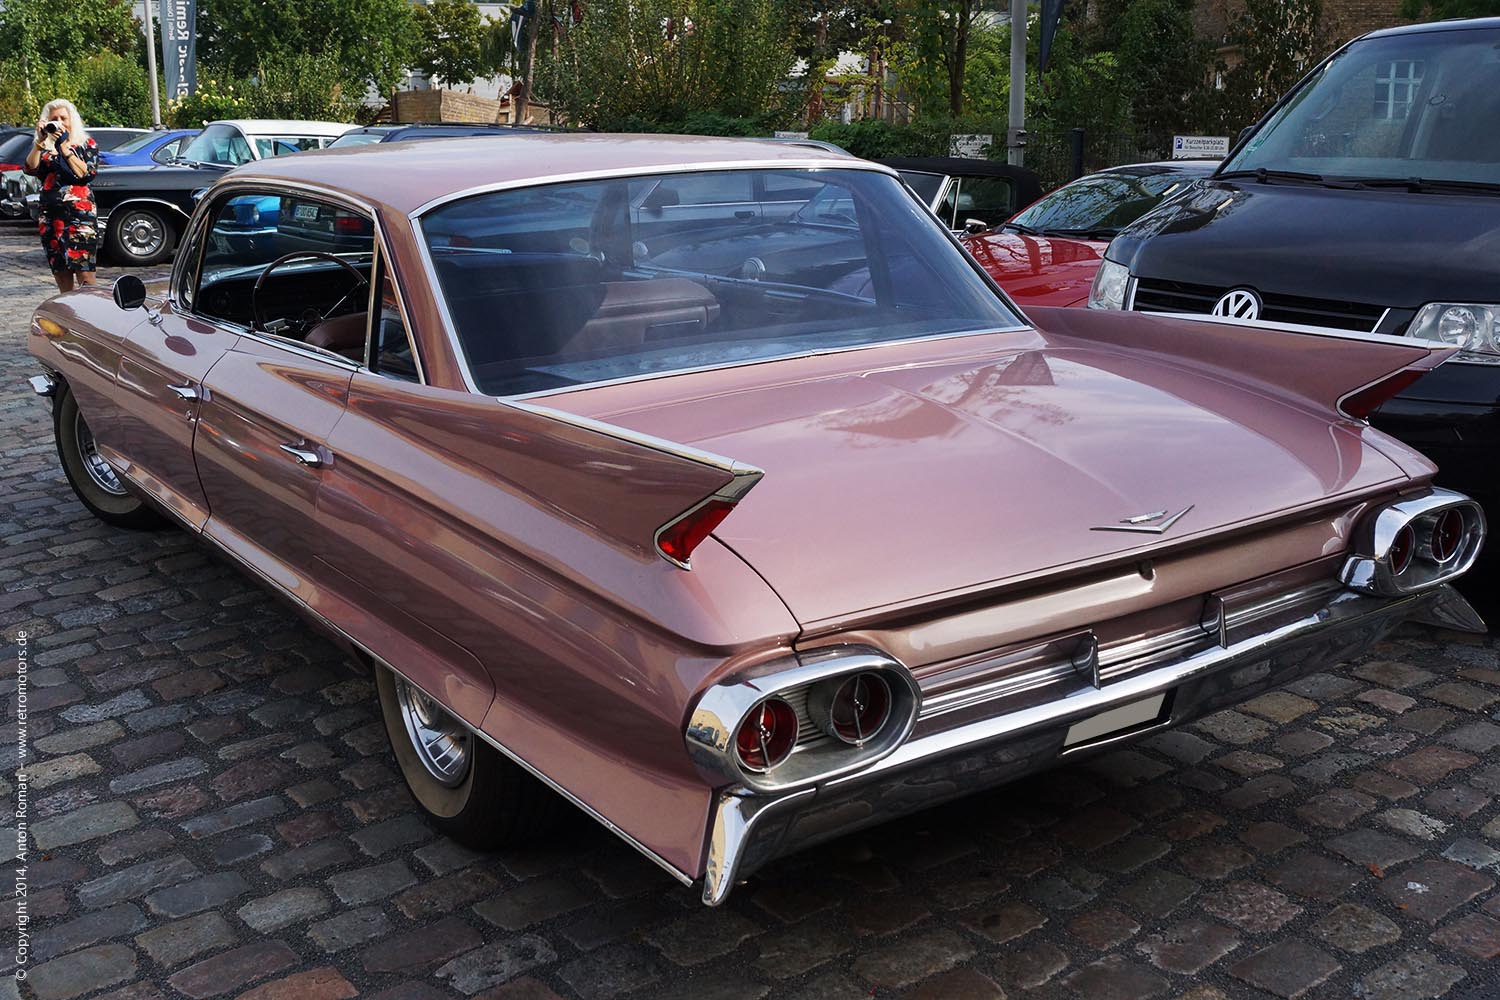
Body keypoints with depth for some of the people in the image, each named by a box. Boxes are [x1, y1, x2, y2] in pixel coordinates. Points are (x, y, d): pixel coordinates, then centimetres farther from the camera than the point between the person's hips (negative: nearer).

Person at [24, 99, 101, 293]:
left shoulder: (87, 145, 8)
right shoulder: (44, 148, 15)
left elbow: (87, 173, -8)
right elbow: (31, 169, -3)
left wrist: (64, 147, -9)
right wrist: (40, 141, -10)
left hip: (81, 214, -4)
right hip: (50, 217, 4)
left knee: (85, 274, -13)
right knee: (60, 275, 6)